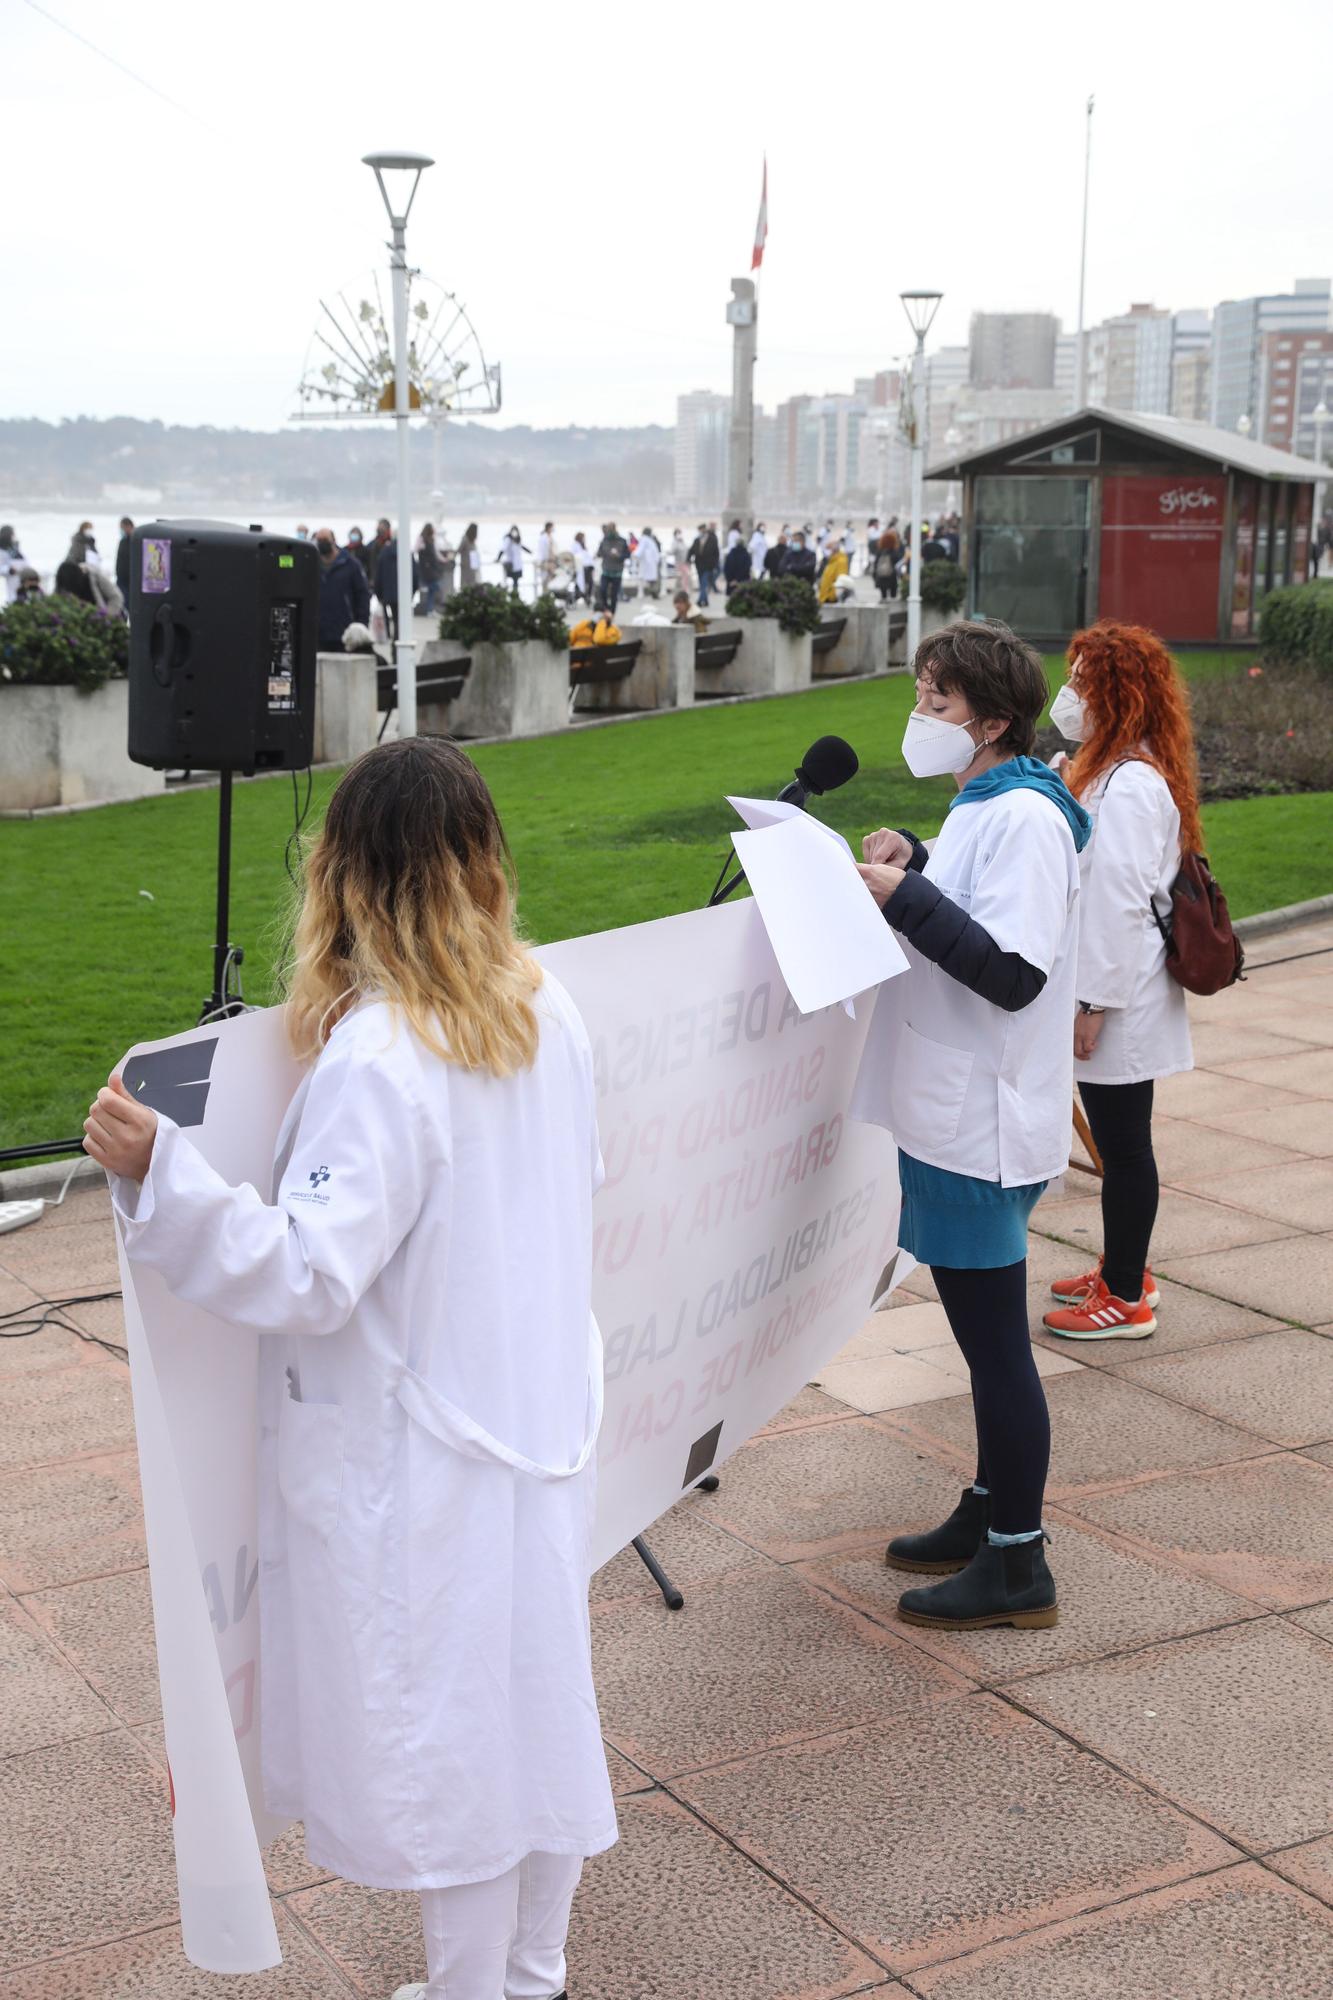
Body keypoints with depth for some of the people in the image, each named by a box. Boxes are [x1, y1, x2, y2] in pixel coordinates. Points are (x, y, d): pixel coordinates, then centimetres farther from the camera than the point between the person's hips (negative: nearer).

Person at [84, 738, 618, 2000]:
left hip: (419, 1457, -8)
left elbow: (310, 1272, -27)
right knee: (536, 1695, 20)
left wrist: (158, 1174, -36)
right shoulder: (547, 1011, -1)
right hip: (542, 1416, 8)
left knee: (442, 1732, 9)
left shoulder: (377, 1059, -24)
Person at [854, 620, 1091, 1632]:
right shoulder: (984, 805, 13)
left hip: (982, 1129, -10)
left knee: (995, 1338, -1)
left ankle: (1017, 1566, 10)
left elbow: (1013, 971, -27)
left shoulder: (1025, 818, -19)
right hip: (955, 1117, 10)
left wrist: (905, 896, -24)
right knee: (984, 1330, 19)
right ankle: (988, 1513, 33)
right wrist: (913, 869, 7)